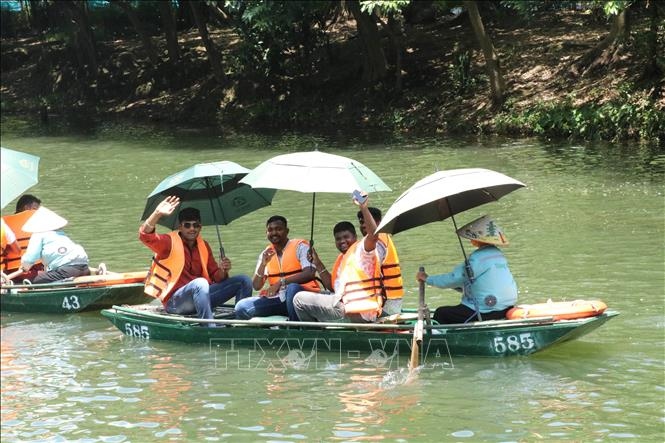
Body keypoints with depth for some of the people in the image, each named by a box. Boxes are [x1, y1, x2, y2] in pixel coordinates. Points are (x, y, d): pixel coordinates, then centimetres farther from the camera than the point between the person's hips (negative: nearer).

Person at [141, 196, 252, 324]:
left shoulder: (203, 246, 14)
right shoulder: (170, 242, -4)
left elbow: (216, 277, 15)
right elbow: (145, 235, -22)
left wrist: (222, 271, -8)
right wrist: (158, 213, -37)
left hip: (200, 296, 7)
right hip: (174, 301, -7)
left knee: (243, 280, -3)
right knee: (200, 283, -39)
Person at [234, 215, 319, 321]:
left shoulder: (300, 246, -1)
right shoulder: (265, 254, 15)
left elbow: (309, 274, -17)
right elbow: (256, 286, 10)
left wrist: (281, 282, -24)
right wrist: (263, 264, -7)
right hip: (278, 299, 5)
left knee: (292, 288, -40)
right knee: (242, 307, -13)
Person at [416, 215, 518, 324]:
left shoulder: (477, 259, -16)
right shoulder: (498, 254, 12)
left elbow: (453, 279, -11)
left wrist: (427, 278, 2)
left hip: (486, 314, -9)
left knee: (441, 313, 1)